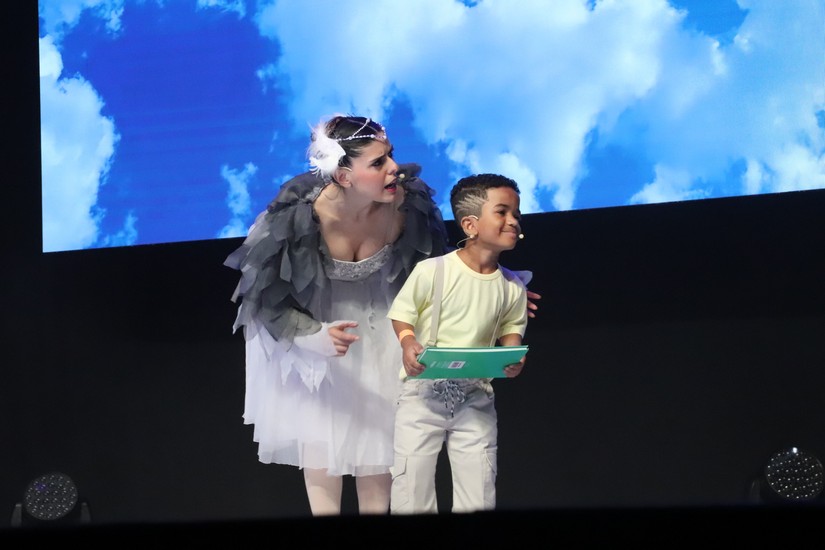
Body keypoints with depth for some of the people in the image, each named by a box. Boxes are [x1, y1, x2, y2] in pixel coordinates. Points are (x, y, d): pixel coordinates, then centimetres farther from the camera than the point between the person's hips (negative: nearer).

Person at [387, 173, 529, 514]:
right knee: (411, 496, 0)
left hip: (476, 399, 3)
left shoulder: (512, 287, 0)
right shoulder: (431, 271, -13)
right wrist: (408, 344, -21)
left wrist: (514, 357, -7)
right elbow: (401, 314, -2)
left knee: (479, 500, 4)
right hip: (424, 392, -3)